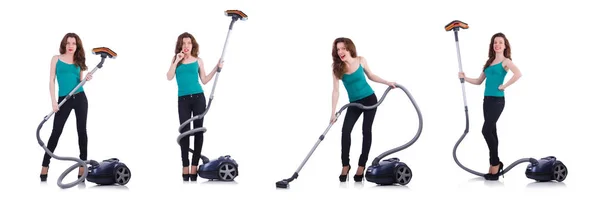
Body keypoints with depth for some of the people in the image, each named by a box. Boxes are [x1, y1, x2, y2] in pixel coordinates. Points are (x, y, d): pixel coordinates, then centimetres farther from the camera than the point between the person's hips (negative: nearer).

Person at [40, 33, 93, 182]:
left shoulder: (78, 61, 10)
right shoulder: (56, 59, 4)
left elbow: (79, 82, 14)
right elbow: (52, 80, 1)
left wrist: (86, 79, -9)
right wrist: (53, 101, -7)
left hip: (80, 98, 2)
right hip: (63, 99, -2)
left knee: (82, 130, 2)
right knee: (56, 131, -3)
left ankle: (83, 165, 7)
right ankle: (45, 165, 2)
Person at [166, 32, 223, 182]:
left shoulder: (198, 60, 8)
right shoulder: (176, 60, 9)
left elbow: (204, 80, 9)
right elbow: (169, 77, -2)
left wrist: (216, 68, 2)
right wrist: (176, 61, -7)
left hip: (198, 97, 1)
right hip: (183, 99, 0)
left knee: (198, 130, 0)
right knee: (185, 131, -5)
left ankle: (194, 167, 5)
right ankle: (185, 168, -4)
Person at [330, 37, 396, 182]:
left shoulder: (361, 61, -11)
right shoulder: (337, 68, -14)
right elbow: (336, 91, -15)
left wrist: (387, 82, 4)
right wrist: (333, 113, -20)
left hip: (369, 99, 0)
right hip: (354, 103, 0)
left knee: (366, 131, -1)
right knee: (345, 130, -16)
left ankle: (361, 165, 7)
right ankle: (345, 165, -7)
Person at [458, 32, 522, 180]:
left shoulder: (506, 61, -5)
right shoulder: (489, 62, 17)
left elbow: (518, 74, -24)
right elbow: (479, 81, 20)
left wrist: (504, 86, -19)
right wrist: (465, 78, 8)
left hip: (497, 100, -8)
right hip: (487, 100, 8)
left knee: (486, 131, -14)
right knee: (491, 132, 8)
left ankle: (495, 163, -3)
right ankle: (494, 165, 12)